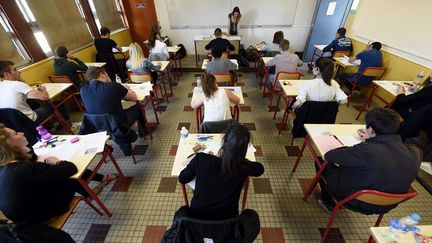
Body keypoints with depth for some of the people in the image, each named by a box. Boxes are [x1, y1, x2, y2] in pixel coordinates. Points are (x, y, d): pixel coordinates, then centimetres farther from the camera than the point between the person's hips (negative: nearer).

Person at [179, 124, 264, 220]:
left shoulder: (201, 158, -28)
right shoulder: (242, 166, -25)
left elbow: (182, 179, -8)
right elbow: (260, 168, -1)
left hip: (198, 216, 0)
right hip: (226, 220, 0)